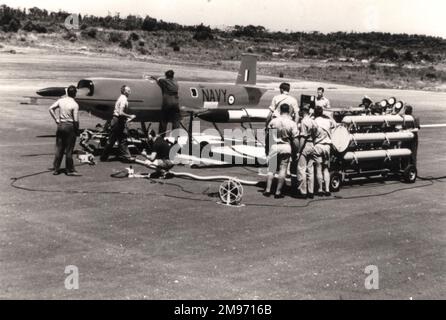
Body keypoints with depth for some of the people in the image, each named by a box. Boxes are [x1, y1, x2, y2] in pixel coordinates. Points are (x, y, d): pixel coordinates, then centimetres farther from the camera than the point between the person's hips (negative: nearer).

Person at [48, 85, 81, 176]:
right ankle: (70, 170, 10)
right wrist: (77, 129, -1)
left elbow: (51, 109, 5)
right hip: (70, 126, -5)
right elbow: (76, 120, -16)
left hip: (60, 125, 5)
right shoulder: (75, 105, -14)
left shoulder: (60, 101, 1)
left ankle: (56, 169, 17)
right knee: (69, 150, 3)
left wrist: (56, 119, 8)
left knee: (59, 148, 12)